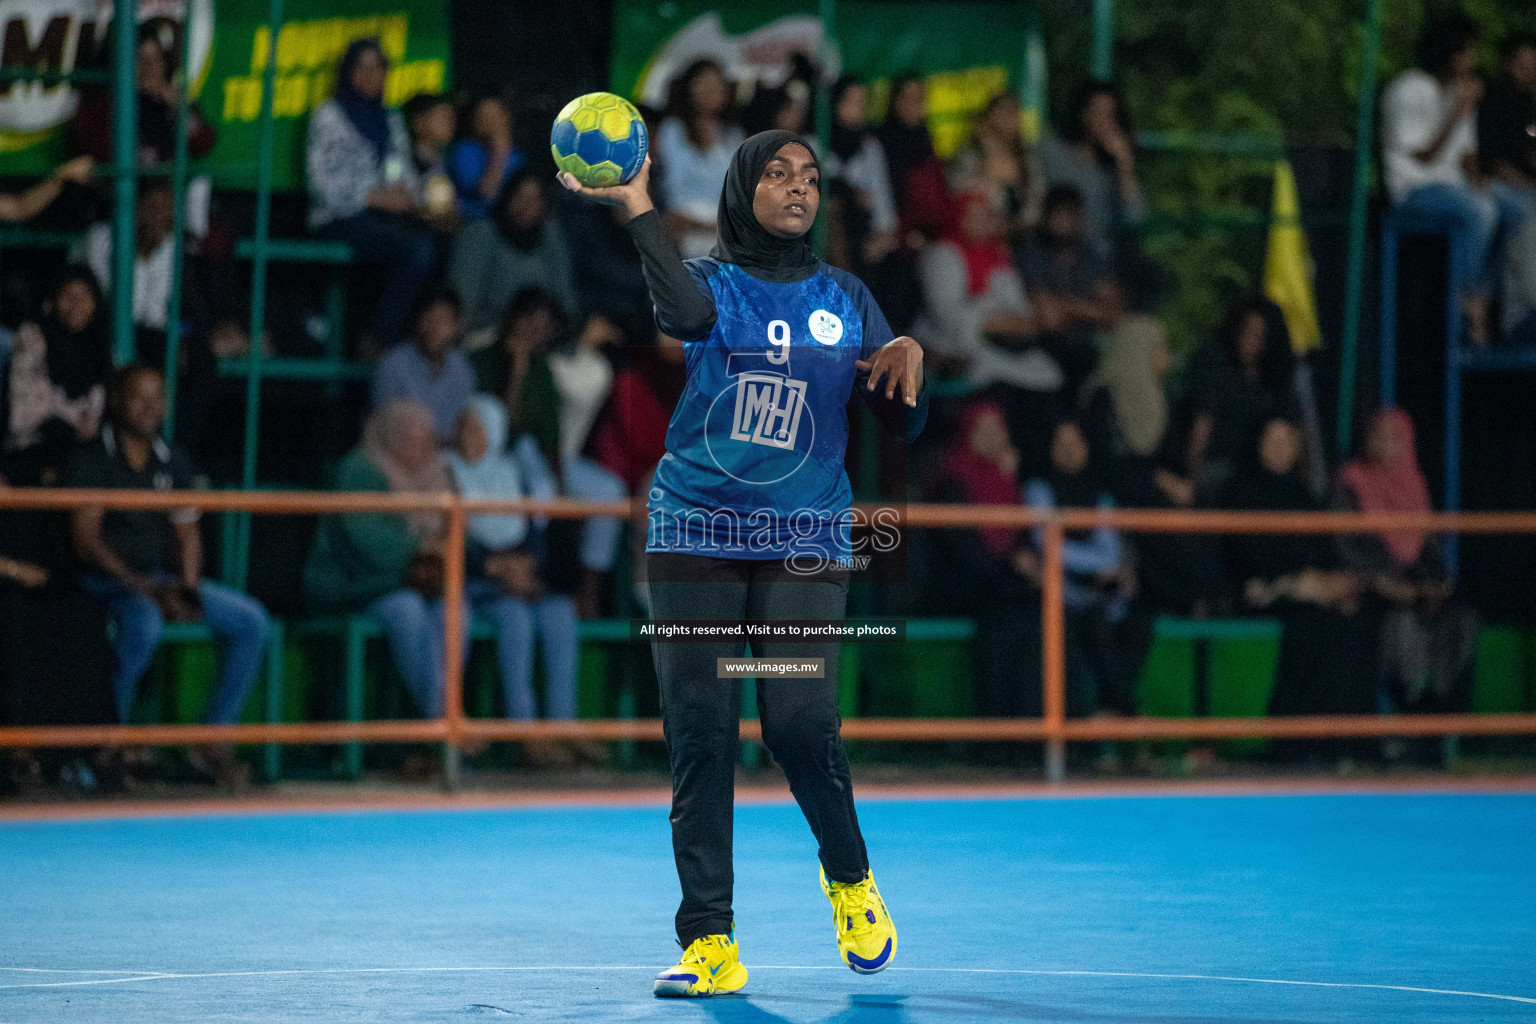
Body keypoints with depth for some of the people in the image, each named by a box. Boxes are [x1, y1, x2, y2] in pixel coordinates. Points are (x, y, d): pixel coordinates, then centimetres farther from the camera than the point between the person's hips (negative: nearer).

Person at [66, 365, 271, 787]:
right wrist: (144, 589, -19)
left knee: (252, 621, -11)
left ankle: (213, 739, -8)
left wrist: (189, 587, -5)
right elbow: (86, 540, -11)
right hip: (108, 580, -6)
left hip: (166, 578, 6)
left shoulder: (173, 462, 15)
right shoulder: (92, 460, -3)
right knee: (144, 623, -39)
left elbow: (188, 531, 15)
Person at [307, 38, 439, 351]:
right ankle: (378, 341, -28)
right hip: (341, 217, -6)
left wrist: (407, 196, -1)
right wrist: (377, 197, -14)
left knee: (436, 242, -26)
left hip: (389, 211, 6)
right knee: (418, 248, -32)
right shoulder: (329, 116, 3)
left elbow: (405, 173, 23)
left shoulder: (392, 120, 23)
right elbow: (324, 181, -6)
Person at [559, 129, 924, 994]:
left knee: (801, 719, -15)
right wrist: (638, 205, -24)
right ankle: (709, 945, -1)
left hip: (805, 542, 1)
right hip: (697, 533, -1)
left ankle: (849, 876, 14)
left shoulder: (846, 298, 11)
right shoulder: (709, 280, 4)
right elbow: (689, 315, -22)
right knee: (700, 731, -6)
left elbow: (903, 424, 10)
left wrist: (908, 358, -9)